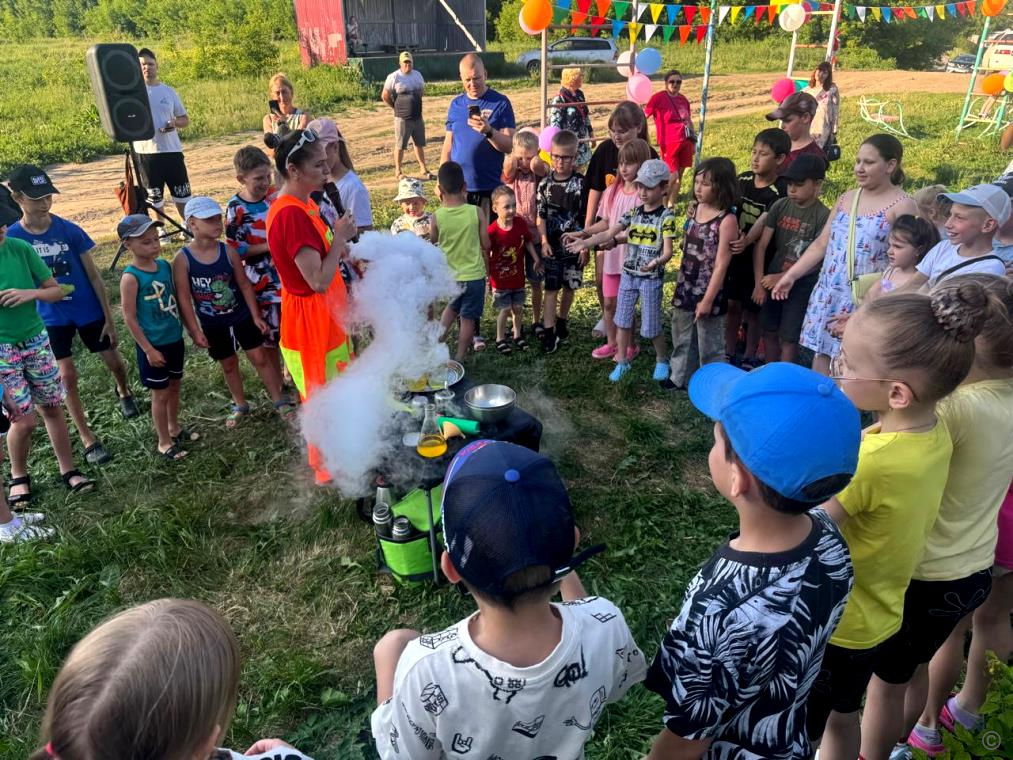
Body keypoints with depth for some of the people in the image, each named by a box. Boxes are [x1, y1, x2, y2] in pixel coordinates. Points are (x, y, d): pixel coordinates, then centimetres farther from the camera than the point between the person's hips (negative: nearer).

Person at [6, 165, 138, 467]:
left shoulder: (70, 230, -12)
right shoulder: (11, 237, -10)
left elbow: (93, 275, -6)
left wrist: (109, 318, -5)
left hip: (88, 311, 0)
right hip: (50, 318, 0)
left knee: (114, 362, 11)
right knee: (66, 377, 0)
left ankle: (124, 392, 48)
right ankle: (88, 439, 14)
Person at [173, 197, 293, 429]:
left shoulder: (228, 251, -10)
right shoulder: (182, 259, -16)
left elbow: (245, 284, -2)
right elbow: (184, 299, -12)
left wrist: (256, 315, -2)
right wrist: (195, 331, -13)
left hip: (241, 316, 1)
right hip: (212, 324, 0)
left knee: (260, 358, 5)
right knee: (228, 364, 16)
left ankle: (280, 401, 18)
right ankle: (240, 406, 35)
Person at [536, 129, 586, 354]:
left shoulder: (581, 183, -7)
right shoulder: (545, 184, -2)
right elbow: (541, 215, 1)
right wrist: (544, 241, -8)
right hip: (552, 245, 1)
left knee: (569, 286, 12)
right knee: (551, 287, -1)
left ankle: (562, 320, 34)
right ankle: (549, 332, 1)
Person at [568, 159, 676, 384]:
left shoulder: (666, 217, -11)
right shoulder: (633, 213, 4)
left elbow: (668, 251, -17)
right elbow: (608, 233, -3)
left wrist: (657, 262, -39)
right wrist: (585, 242, -17)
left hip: (652, 278, -5)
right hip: (628, 274, 5)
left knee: (651, 325, 4)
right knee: (622, 320, 10)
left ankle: (662, 360, 28)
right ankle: (622, 362, 24)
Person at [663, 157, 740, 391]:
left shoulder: (727, 220, -17)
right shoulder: (696, 209, 4)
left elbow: (721, 264, -18)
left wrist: (708, 299, -19)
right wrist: (680, 286, 13)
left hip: (707, 294, -7)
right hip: (685, 290, 7)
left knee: (709, 347, 6)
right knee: (681, 340, 21)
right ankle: (678, 378, 38)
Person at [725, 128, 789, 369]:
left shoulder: (780, 190, -15)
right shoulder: (743, 179, 3)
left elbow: (765, 220, -28)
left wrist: (747, 240, -44)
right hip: (734, 252, 5)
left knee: (753, 309, 9)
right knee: (731, 303, 13)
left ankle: (750, 357, 25)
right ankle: (730, 352, 29)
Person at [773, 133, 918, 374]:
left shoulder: (902, 205, -7)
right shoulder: (846, 198, 11)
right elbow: (821, 244, 14)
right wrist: (790, 275, 10)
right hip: (829, 293, 6)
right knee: (821, 353, 9)